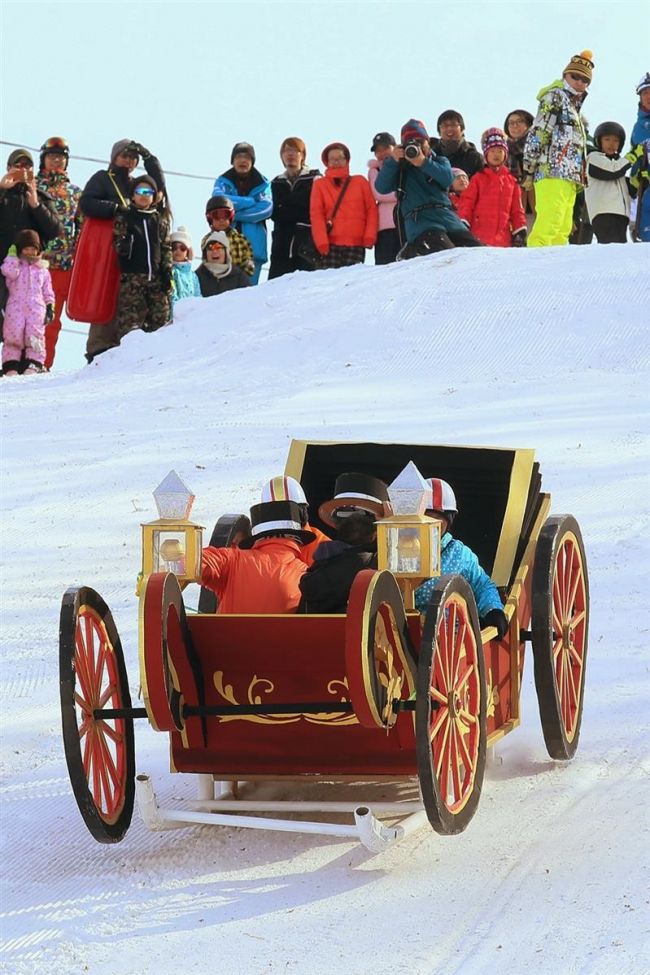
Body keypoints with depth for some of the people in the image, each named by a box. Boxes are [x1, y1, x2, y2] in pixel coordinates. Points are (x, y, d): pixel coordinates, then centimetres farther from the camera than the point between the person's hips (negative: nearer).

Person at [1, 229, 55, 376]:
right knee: (13, 334, -8)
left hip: (36, 307, 1)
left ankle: (34, 363, -6)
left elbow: (48, 291, 18)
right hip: (16, 306, -1)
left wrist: (50, 307, 8)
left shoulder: (42, 270, 16)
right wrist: (12, 256, -5)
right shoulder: (15, 264, 12)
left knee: (35, 334, -9)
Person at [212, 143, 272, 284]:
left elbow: (267, 208, -6)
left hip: (253, 245, 0)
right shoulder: (224, 181, 12)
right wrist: (251, 201, -7)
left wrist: (233, 214, -10)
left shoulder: (262, 183, 10)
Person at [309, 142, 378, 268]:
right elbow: (316, 214, 4)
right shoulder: (320, 184, 12)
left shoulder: (360, 182, 15)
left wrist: (370, 236, -3)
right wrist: (321, 241, -8)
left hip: (356, 245, 1)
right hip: (330, 245, -1)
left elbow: (371, 209, 10)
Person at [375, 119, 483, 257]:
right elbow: (382, 187, 4)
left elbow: (448, 179, 1)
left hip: (446, 216, 4)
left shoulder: (440, 161, 25)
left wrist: (424, 163, -12)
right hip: (419, 220, -4)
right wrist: (392, 161, -6)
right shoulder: (399, 167, 22)